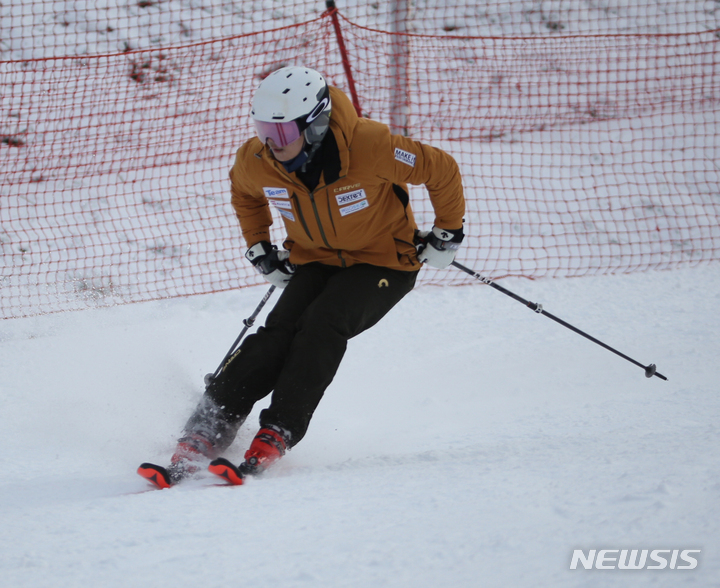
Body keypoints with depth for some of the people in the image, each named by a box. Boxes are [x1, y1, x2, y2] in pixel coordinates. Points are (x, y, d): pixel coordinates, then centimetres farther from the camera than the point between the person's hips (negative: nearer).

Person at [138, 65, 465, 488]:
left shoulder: (371, 147, -31)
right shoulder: (256, 161, -16)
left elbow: (442, 170, -15)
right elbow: (245, 192, 12)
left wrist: (448, 234, -6)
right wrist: (260, 248, 8)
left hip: (384, 260, -4)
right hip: (315, 260, 4)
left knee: (322, 326, -28)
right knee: (278, 336, -19)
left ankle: (275, 438, -29)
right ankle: (203, 437, -23)